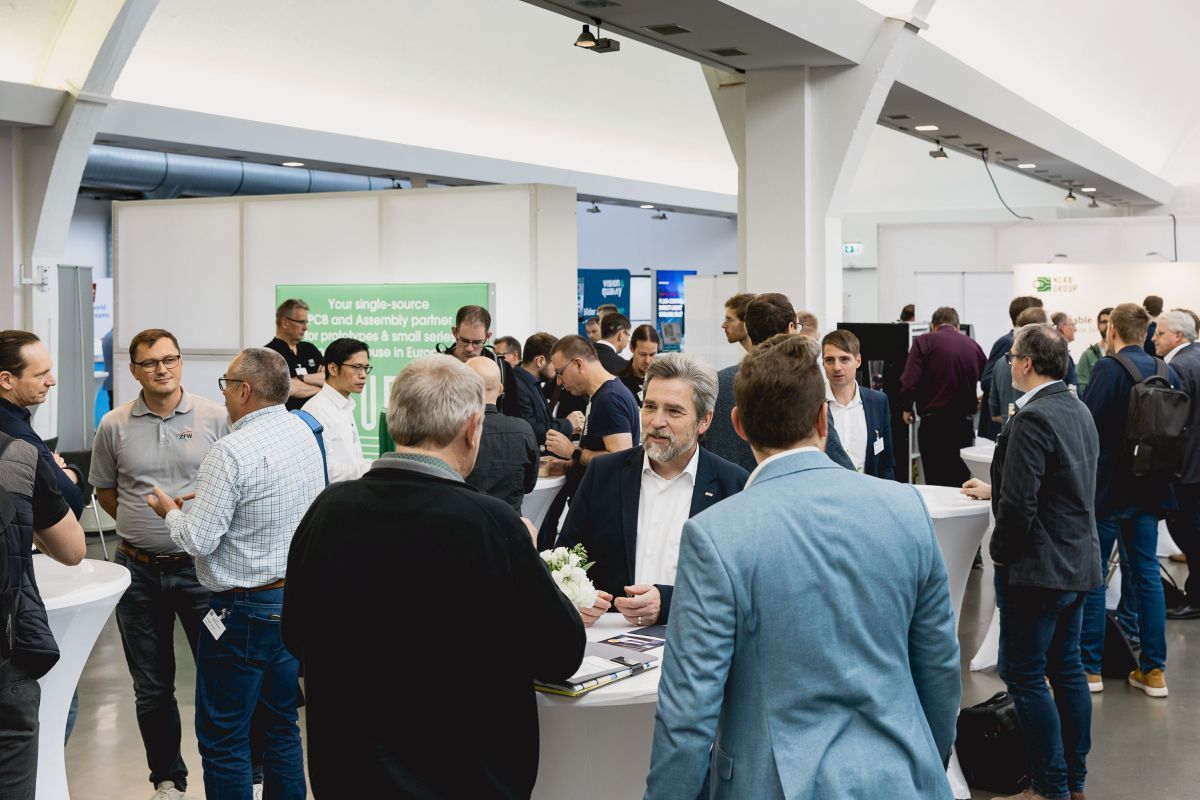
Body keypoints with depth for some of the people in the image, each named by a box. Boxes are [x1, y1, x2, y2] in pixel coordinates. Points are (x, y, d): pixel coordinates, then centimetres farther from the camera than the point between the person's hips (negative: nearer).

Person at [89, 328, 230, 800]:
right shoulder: (114, 426, 1)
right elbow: (104, 490, 13)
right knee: (151, 687, 12)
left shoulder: (215, 418, -4)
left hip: (201, 566, -2)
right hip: (139, 570, 2)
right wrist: (140, 525, 2)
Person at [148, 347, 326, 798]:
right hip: (297, 597, 8)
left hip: (244, 609, -8)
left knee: (222, 739, 3)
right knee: (280, 726, 18)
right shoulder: (304, 433, 4)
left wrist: (171, 511, 1)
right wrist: (205, 499, 16)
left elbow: (198, 541, -19)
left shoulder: (232, 452, -20)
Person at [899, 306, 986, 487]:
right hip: (965, 424, 4)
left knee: (936, 481, 1)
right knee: (961, 482, 11)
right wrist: (978, 402, 29)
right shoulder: (972, 345, 7)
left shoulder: (924, 341, -4)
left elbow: (909, 381, -13)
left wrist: (906, 408, 4)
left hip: (933, 423, -4)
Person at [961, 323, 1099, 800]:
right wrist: (995, 491, 23)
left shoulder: (1032, 419, -21)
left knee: (1024, 675, 0)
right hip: (1079, 562, 9)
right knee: (1066, 668, 16)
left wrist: (1001, 552, -9)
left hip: (1038, 568, -9)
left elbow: (1019, 505, -24)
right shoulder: (1079, 412, 9)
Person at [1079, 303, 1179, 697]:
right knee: (1147, 574, 11)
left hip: (1107, 488, -6)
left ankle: (1090, 667, 10)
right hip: (1149, 488, 6)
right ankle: (1153, 670, 14)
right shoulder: (1168, 373, 5)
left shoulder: (1108, 368, -15)